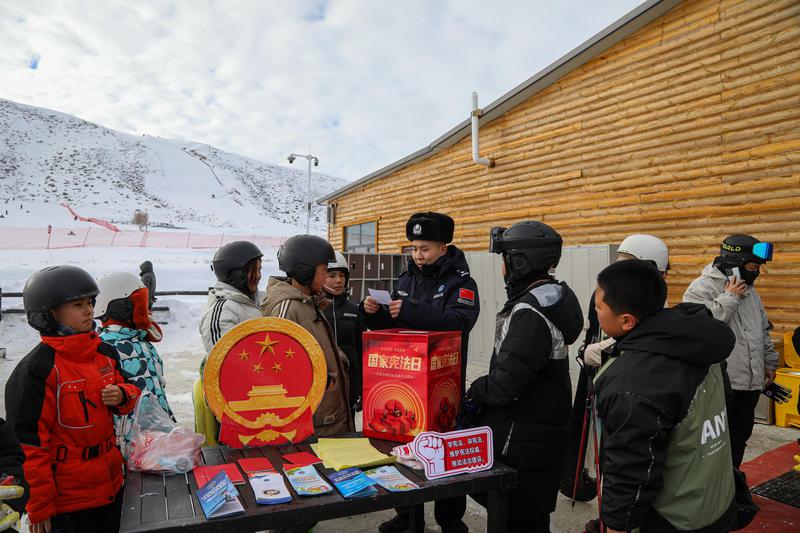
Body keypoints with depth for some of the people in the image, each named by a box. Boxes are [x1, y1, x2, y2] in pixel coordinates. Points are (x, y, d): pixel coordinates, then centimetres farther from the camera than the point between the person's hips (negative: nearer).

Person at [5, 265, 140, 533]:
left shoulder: (105, 353, 1)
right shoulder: (36, 369, -18)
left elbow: (127, 389, 15)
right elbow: (28, 440, -17)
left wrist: (121, 396, -10)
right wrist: (39, 506, -13)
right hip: (67, 494, -6)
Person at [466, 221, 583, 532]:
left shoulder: (531, 313, -24)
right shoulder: (552, 298, 8)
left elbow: (506, 384, -27)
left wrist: (475, 391, -8)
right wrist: (484, 390, 8)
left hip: (526, 437, -10)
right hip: (538, 428, 10)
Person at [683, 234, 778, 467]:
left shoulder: (748, 290, 15)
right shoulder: (702, 287, -13)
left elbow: (763, 330, 25)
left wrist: (769, 362, 24)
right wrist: (730, 298, -19)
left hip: (749, 381, 9)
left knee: (740, 435, 19)